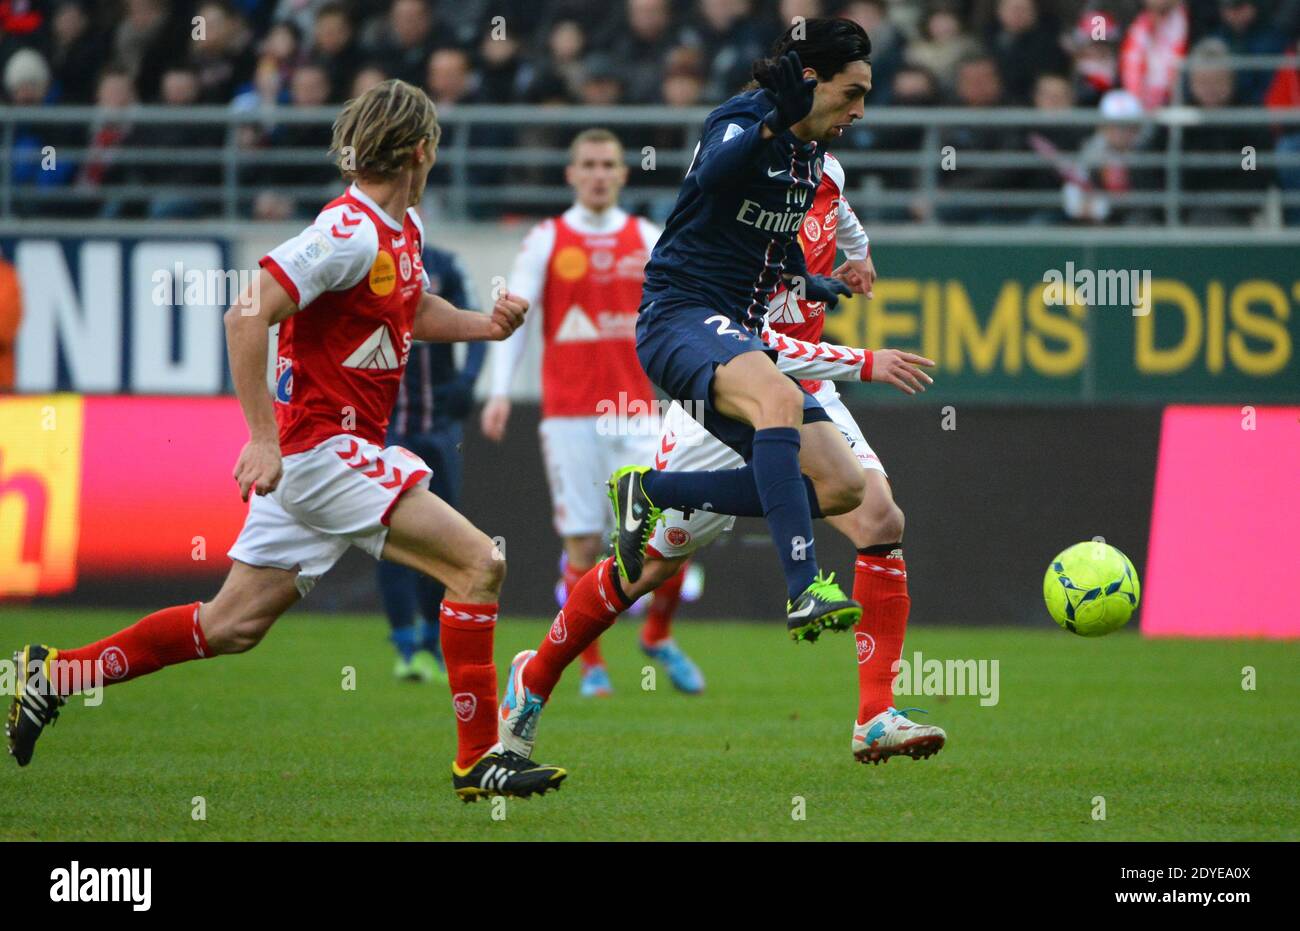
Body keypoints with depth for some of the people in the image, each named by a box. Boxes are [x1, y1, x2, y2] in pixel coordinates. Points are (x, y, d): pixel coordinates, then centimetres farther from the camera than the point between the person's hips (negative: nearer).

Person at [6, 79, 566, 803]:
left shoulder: (404, 227, 12)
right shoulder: (351, 231, -18)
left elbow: (415, 310, 32)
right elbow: (248, 315, -24)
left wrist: (483, 324, 12)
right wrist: (263, 437, -26)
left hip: (329, 453, 10)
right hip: (324, 449, -10)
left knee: (233, 625, 12)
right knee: (478, 562, -13)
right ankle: (479, 758, -11)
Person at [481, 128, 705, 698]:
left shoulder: (647, 239, 10)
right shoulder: (546, 241, 3)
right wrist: (500, 391, -10)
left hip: (637, 410, 2)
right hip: (569, 412, -2)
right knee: (583, 544, -4)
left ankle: (658, 636, 16)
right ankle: (591, 665, 9)